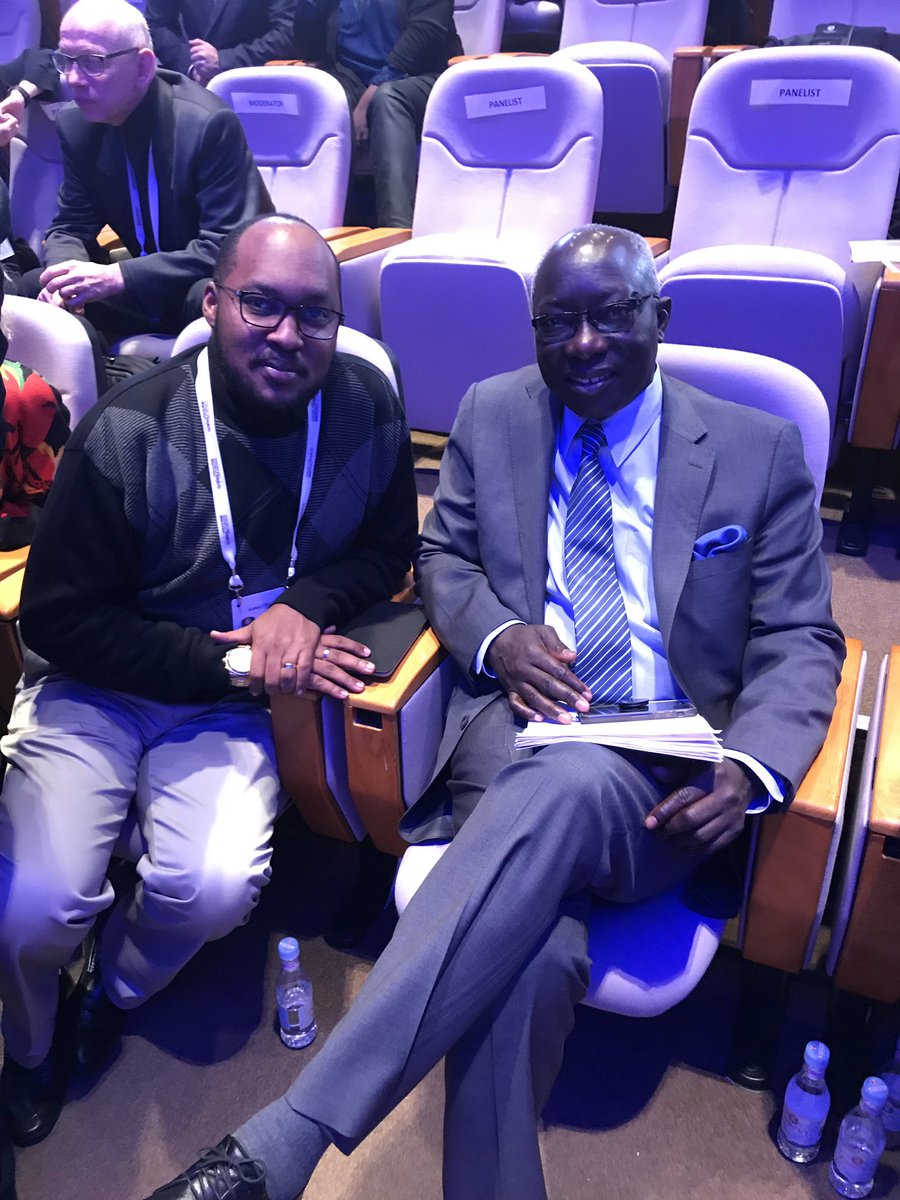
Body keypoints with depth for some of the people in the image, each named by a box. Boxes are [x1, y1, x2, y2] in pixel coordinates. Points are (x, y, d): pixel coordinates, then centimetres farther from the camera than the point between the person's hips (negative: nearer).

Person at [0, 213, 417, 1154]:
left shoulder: (365, 408, -7)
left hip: (235, 698, 2)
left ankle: (114, 994, 18)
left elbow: (389, 545, 5)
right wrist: (231, 663, -18)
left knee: (215, 889, -22)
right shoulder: (127, 431, -16)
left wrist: (305, 603, -16)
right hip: (94, 688, -1)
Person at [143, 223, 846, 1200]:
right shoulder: (492, 415, 12)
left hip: (661, 779, -1)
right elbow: (441, 557, 17)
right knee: (534, 945, -33)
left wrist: (748, 767, -15)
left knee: (565, 784, -37)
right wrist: (496, 635, -7)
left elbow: (800, 640, 6)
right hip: (518, 727, 1)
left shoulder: (762, 451, 8)